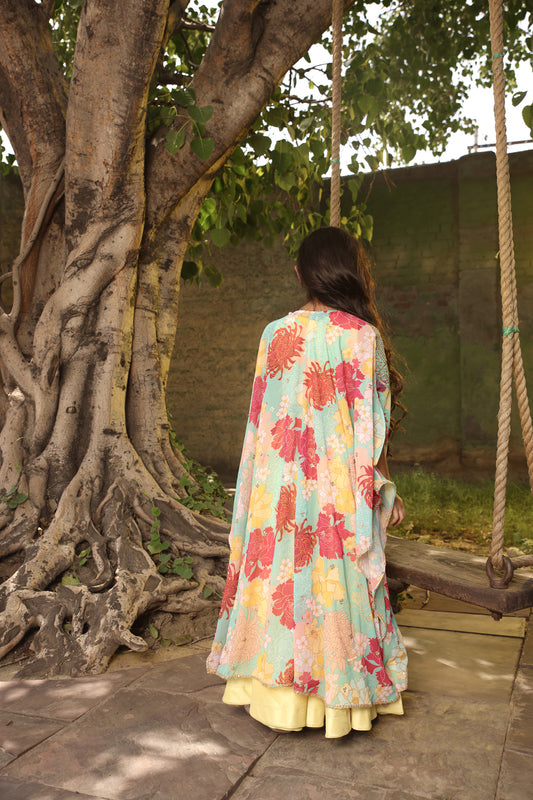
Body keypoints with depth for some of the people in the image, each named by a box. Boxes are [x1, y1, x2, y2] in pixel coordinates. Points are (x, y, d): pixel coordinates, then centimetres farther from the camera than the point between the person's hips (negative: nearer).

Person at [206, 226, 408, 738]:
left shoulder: (275, 334, 0)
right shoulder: (362, 336, -9)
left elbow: (262, 418, 5)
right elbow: (372, 426, -7)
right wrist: (385, 490, 2)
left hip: (279, 485, 3)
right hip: (340, 488, -3)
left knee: (280, 574, 12)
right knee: (337, 581, 8)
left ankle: (274, 685, 25)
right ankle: (337, 692, 22)